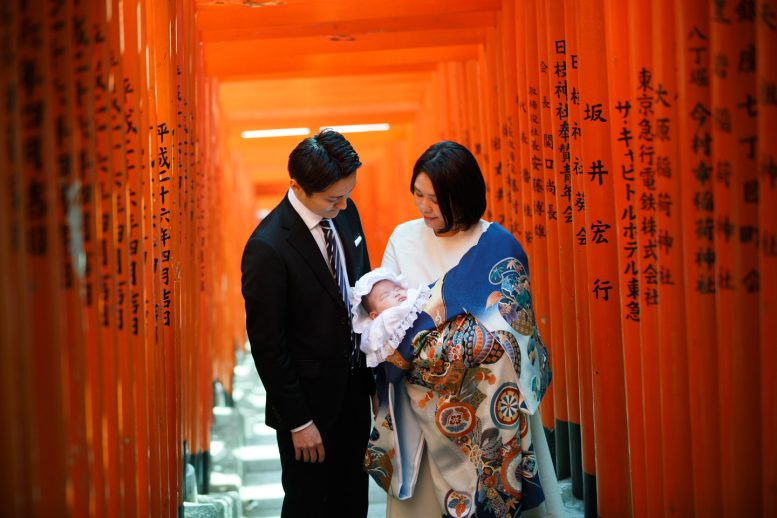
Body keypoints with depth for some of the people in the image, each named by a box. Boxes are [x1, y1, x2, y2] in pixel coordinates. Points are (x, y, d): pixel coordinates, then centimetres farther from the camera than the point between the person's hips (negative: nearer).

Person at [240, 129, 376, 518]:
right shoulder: (268, 248, -25)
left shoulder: (345, 212, -4)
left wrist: (373, 374, 7)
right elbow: (267, 345, -19)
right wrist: (298, 421, -14)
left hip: (354, 389, 6)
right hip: (309, 399, -6)